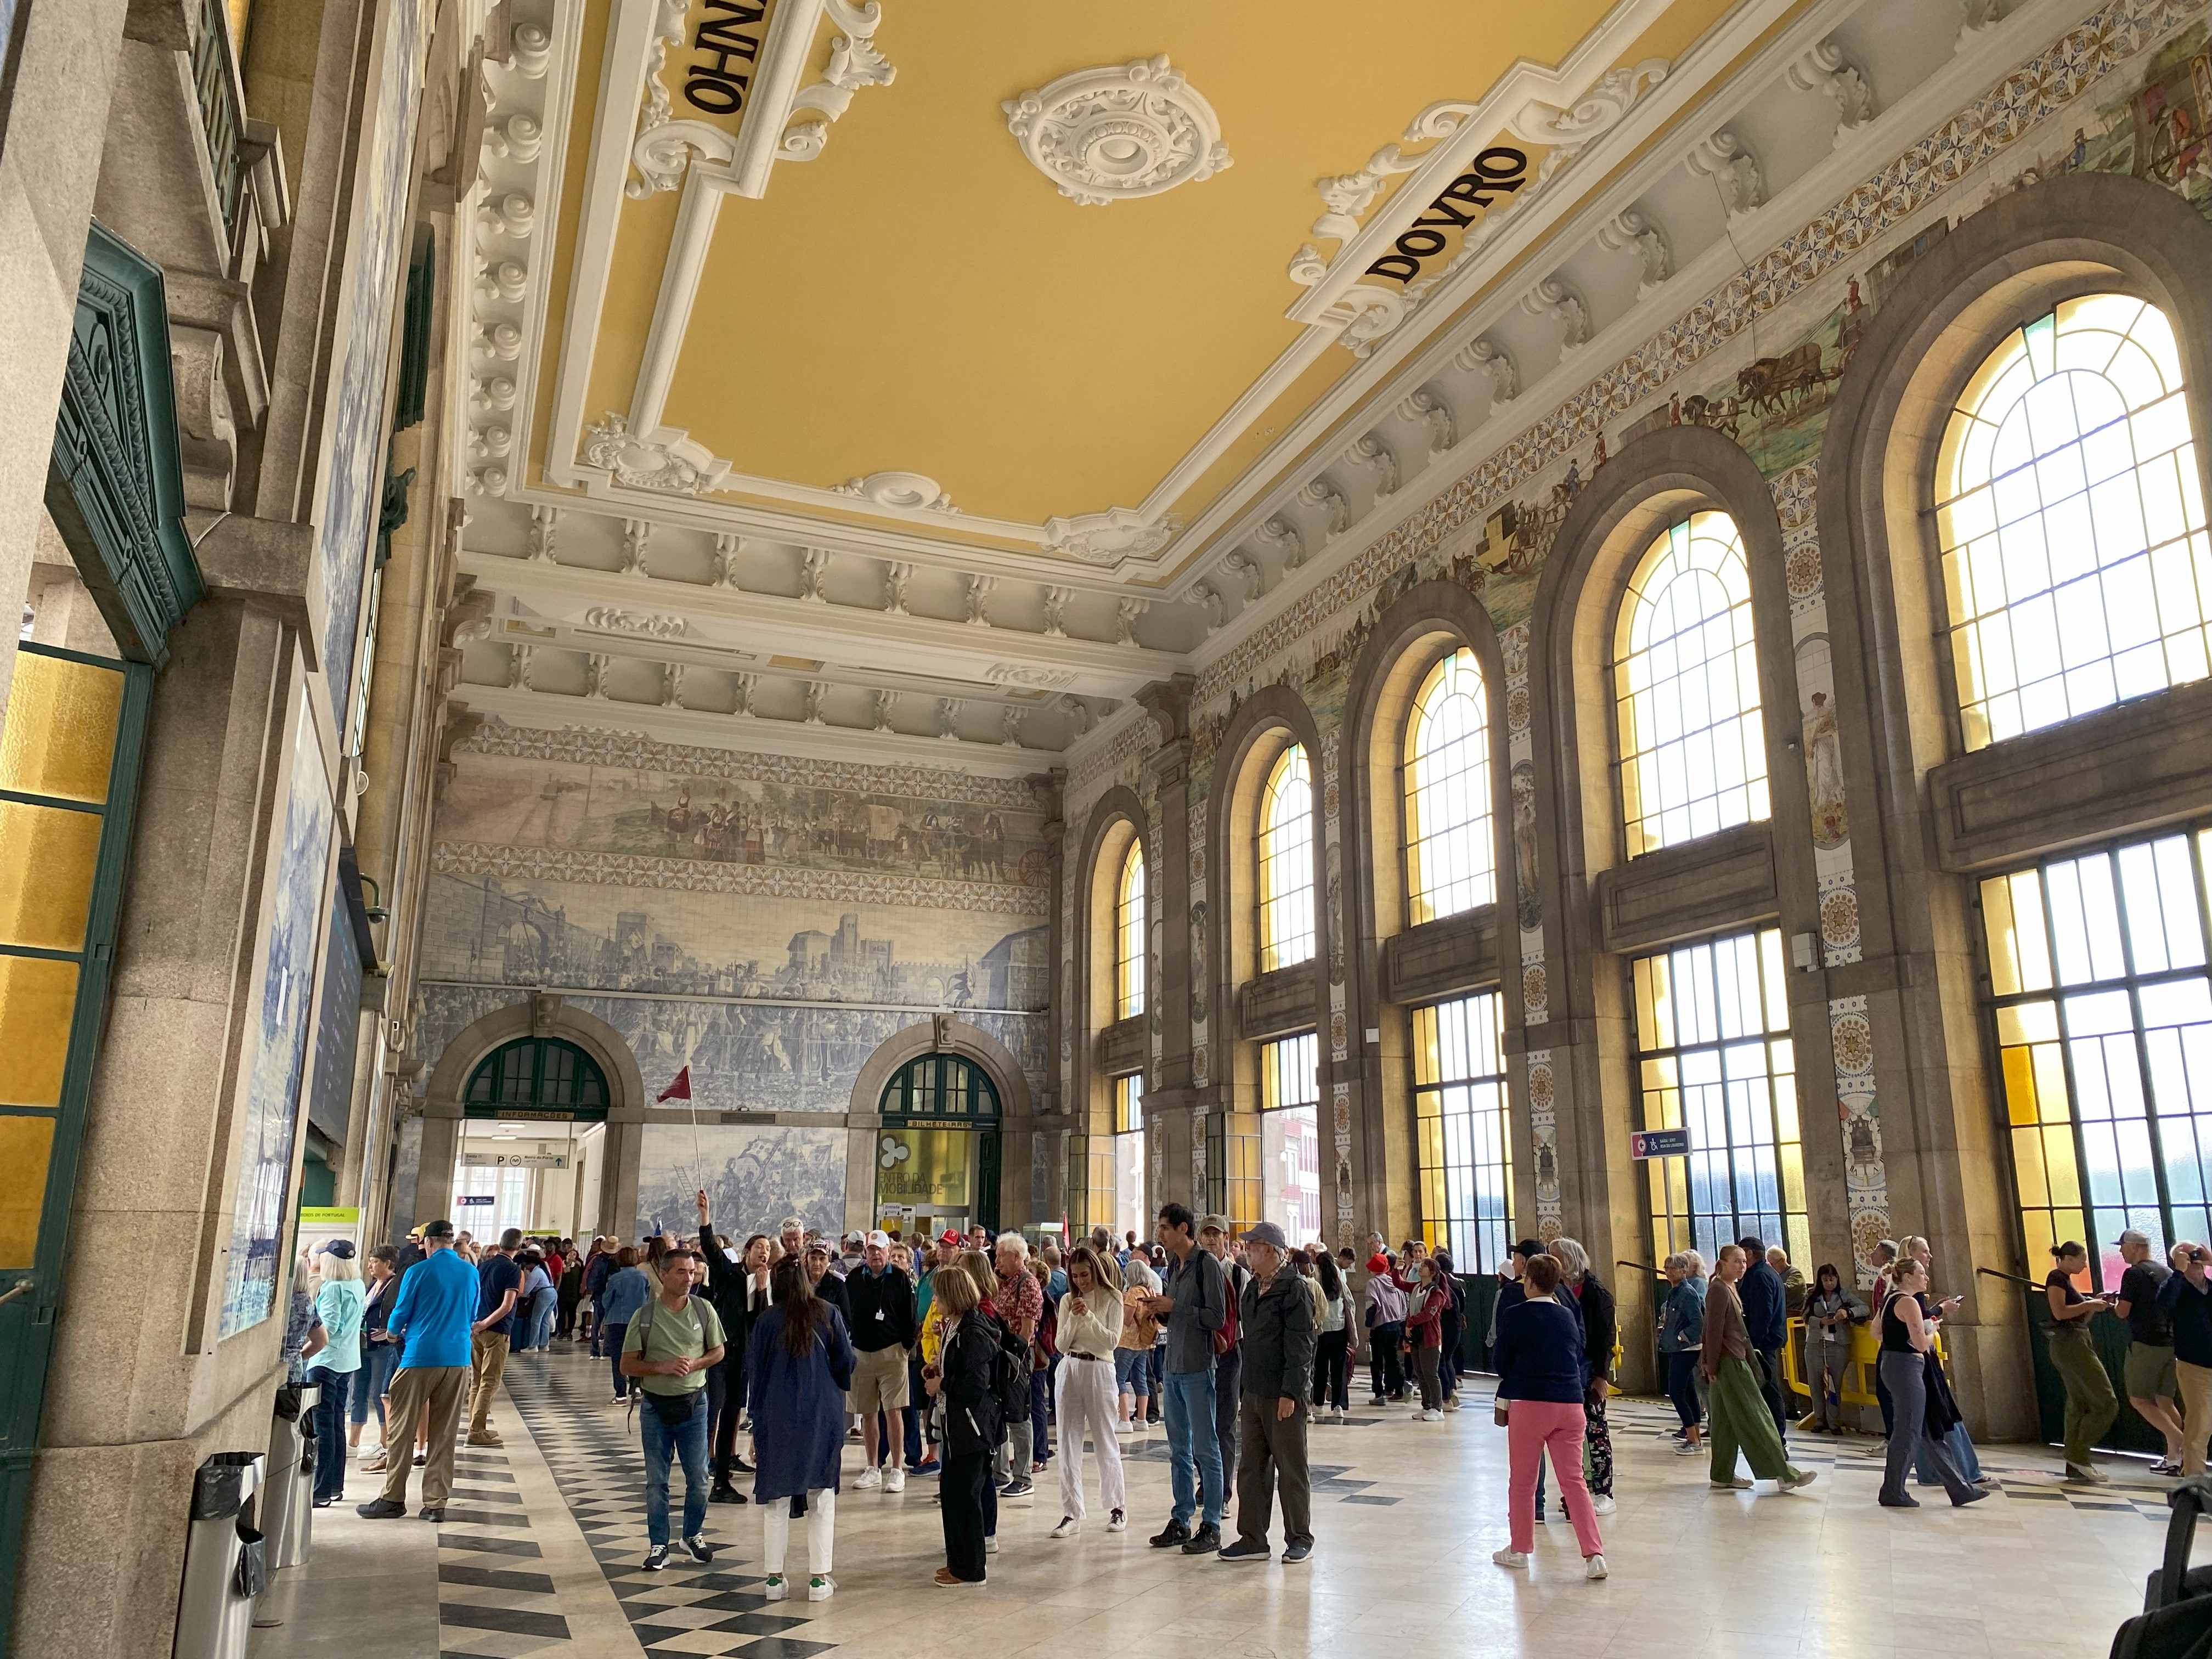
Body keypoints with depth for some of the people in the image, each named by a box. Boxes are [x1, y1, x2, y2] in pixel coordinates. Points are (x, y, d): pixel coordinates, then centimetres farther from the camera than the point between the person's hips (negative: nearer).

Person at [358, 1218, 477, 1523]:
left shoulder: (419, 1272, -7)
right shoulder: (471, 1273, 6)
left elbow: (400, 1315, 1)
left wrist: (393, 1333, 23)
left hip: (421, 1357, -4)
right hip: (459, 1359, 4)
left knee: (402, 1429, 8)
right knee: (444, 1434, 8)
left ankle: (393, 1499, 13)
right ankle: (436, 1503, 9)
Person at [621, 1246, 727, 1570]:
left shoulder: (704, 1309, -4)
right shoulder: (645, 1316, -8)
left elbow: (718, 1351, 6)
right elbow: (627, 1365, -6)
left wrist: (695, 1364, -14)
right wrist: (662, 1367, -20)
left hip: (694, 1404, 1)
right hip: (656, 1406, -1)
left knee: (699, 1478, 8)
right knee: (656, 1482, 8)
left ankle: (693, 1536, 28)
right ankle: (658, 1546, 21)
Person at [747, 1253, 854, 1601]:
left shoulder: (766, 1320, -4)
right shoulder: (828, 1315, -4)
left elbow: (753, 1370, 2)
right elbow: (847, 1363, 0)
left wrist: (757, 1415, 16)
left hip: (777, 1418, 0)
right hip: (822, 1416, 0)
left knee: (776, 1498, 9)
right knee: (822, 1497, 7)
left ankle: (774, 1578, 12)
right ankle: (819, 1578, 7)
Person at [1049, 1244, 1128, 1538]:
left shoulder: (1112, 1298, -3)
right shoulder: (1067, 1301, 6)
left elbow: (1112, 1340, -10)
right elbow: (1062, 1344, 2)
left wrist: (1089, 1316, -19)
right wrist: (1073, 1317, -12)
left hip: (1099, 1369, -3)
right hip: (1069, 1369, 3)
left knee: (1105, 1441, 6)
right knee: (1068, 1444, 3)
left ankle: (1118, 1507, 21)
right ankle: (1072, 1514, 8)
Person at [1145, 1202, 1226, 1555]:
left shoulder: (1207, 1264, -12)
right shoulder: (1174, 1265, 12)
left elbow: (1216, 1317, -18)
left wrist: (1174, 1307, -15)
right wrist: (1159, 1312, 0)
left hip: (1198, 1369, -8)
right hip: (1173, 1367, 8)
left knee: (1205, 1448, -1)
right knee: (1179, 1449, 14)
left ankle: (1211, 1527, 6)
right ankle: (1181, 1520, 22)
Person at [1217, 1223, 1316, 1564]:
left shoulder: (1293, 1289, -12)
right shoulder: (1251, 1288, 12)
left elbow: (1300, 1346, -15)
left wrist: (1290, 1393, -18)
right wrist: (1243, 1390, 15)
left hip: (1283, 1395, -8)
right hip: (1253, 1392, 8)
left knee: (1291, 1468, 5)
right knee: (1251, 1468, 10)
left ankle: (1300, 1539, 18)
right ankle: (1253, 1539, 19)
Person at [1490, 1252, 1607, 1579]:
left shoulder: (1515, 1315, -6)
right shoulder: (1568, 1315, 8)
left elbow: (1500, 1361, 1)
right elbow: (1579, 1355, 17)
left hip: (1529, 1403, -4)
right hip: (1570, 1403, 4)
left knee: (1522, 1481, 10)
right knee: (1574, 1480, 7)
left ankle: (1519, 1549, 20)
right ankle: (1594, 1554, -2)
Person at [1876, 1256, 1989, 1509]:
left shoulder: (1891, 1300, 15)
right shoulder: (1909, 1302, -14)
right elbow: (1921, 1343, -20)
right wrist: (1933, 1331, 2)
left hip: (1893, 1364, 10)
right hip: (1906, 1368, -10)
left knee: (1928, 1432, 12)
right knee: (1908, 1431, -3)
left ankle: (1959, 1489, 18)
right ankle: (1893, 1493, 3)